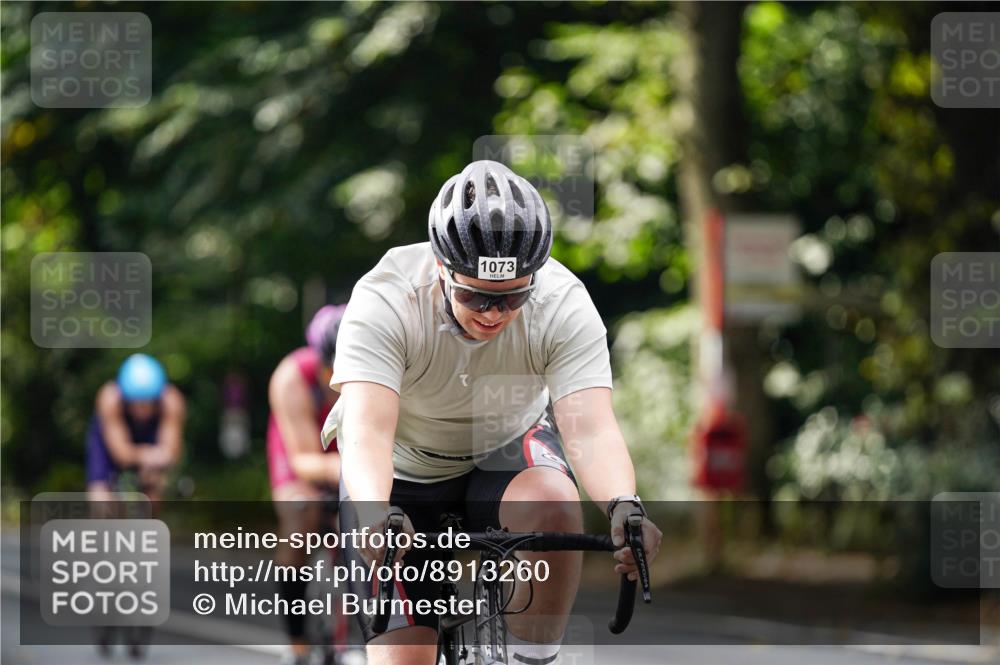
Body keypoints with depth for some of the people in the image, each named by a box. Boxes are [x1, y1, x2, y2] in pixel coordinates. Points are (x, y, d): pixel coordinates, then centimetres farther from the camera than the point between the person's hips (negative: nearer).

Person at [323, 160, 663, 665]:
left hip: (508, 447, 1)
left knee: (552, 504, -34)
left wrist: (624, 508, -56)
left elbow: (591, 429, -36)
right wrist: (376, 517, -63)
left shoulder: (563, 303, -26)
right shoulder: (384, 300, -31)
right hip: (404, 472, -1)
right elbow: (366, 431, -43)